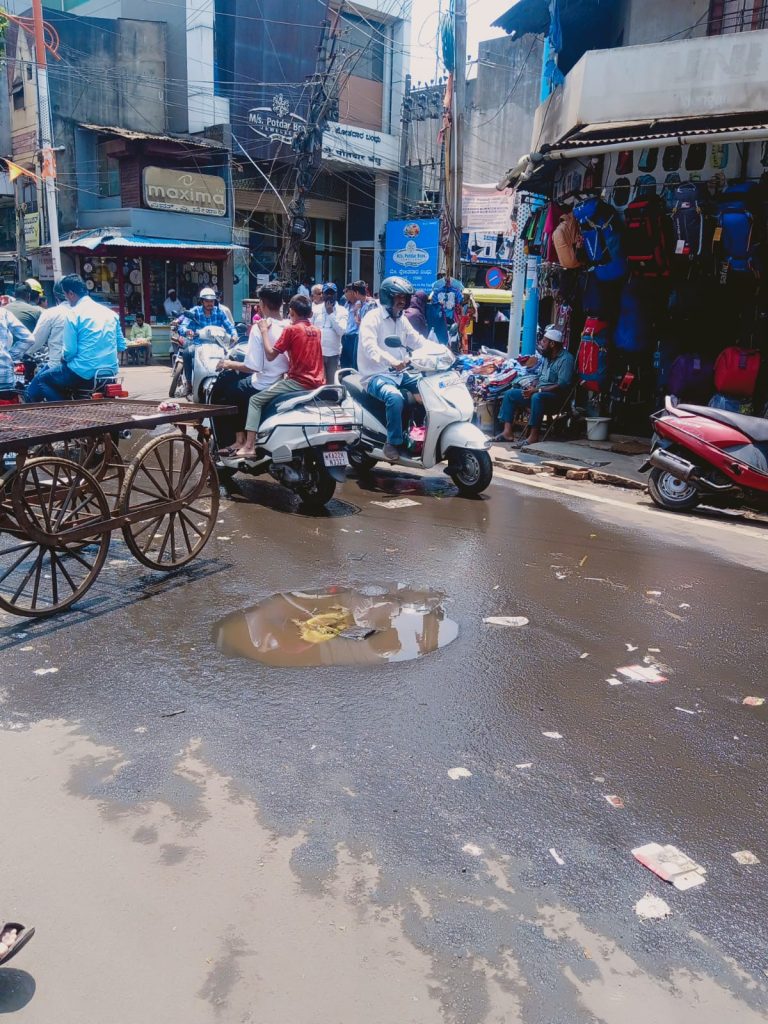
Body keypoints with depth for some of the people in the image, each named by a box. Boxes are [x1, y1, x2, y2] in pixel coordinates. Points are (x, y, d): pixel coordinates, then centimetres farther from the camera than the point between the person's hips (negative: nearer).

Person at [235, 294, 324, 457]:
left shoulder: (291, 329, -7)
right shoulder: (316, 330, 12)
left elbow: (270, 355, -8)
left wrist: (264, 331, 0)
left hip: (298, 381, -7)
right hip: (318, 383, 7)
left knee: (255, 400, -1)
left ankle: (250, 446, -10)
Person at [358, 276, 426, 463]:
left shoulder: (402, 320, 15)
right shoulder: (372, 318, -10)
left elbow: (419, 342, 9)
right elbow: (370, 347, -28)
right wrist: (392, 361, -46)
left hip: (400, 373, 8)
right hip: (376, 375, -8)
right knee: (395, 397, -36)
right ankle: (393, 442, -22)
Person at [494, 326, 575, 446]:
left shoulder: (566, 359, -14)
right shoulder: (546, 357, 15)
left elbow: (562, 385, -23)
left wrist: (537, 390, -23)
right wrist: (532, 386, 0)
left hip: (556, 397, -9)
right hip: (539, 392, 9)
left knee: (537, 397, -40)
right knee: (510, 394, 0)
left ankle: (534, 436, -37)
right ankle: (507, 432, -10)